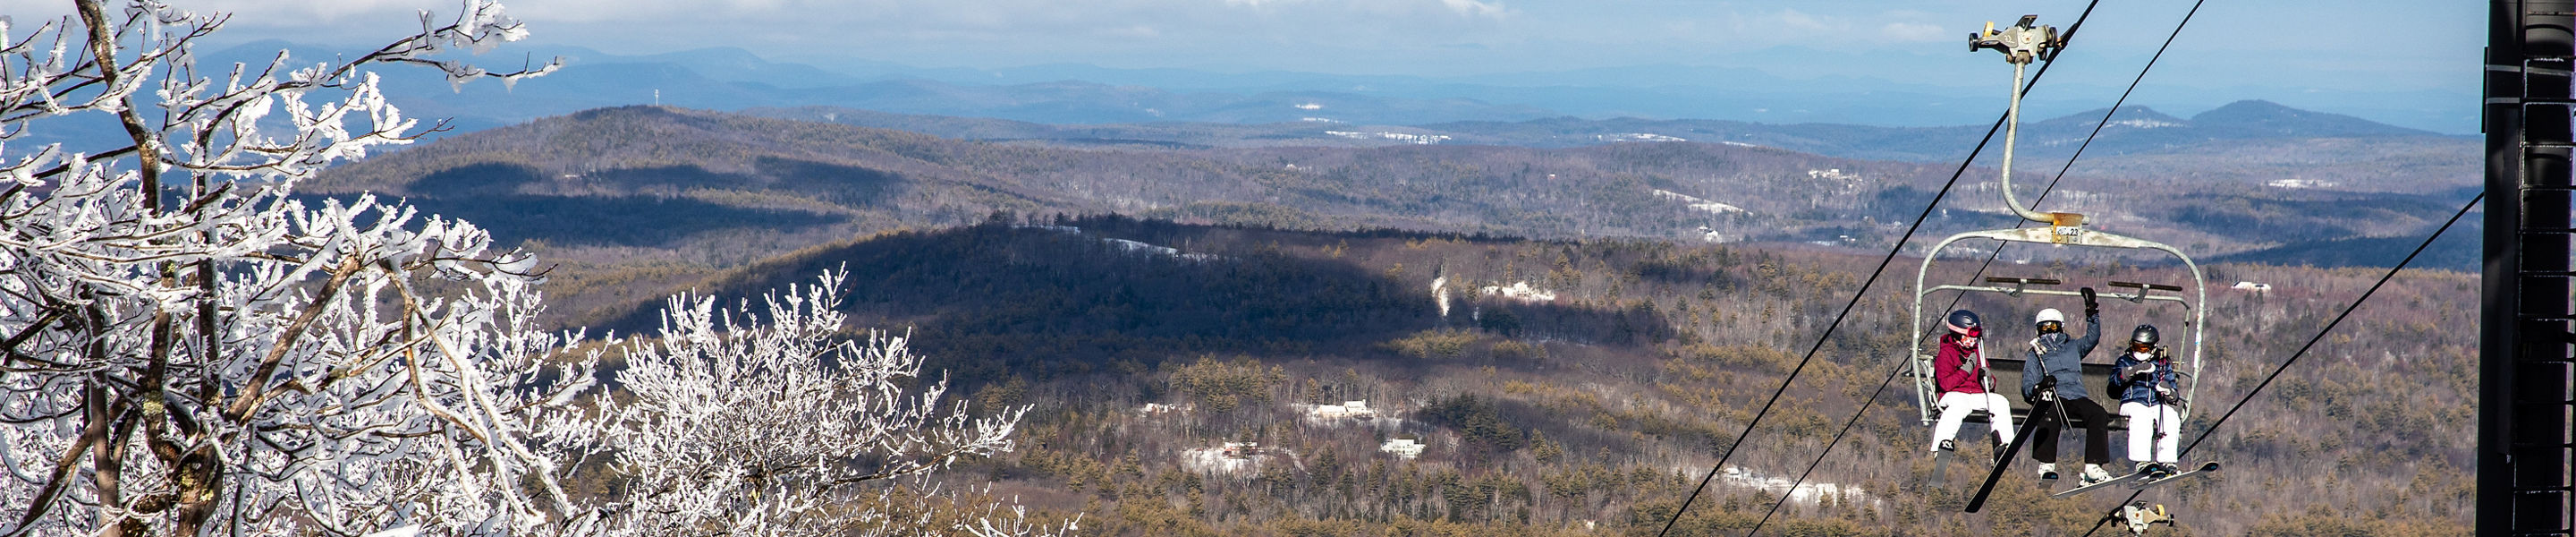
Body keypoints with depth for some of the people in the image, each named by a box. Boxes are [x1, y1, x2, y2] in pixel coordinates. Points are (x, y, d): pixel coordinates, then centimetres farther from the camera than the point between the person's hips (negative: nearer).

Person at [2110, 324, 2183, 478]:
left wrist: (2169, 391, -13)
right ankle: (2142, 461, -48)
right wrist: (2134, 370, -17)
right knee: (2141, 416, -38)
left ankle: (2166, 461, -38)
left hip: (2158, 404, 2)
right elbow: (2114, 381, -3)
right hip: (2133, 403, -2)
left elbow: (2174, 395, 12)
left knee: (2170, 416, -33)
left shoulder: (2164, 364, 21)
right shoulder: (2125, 360, 18)